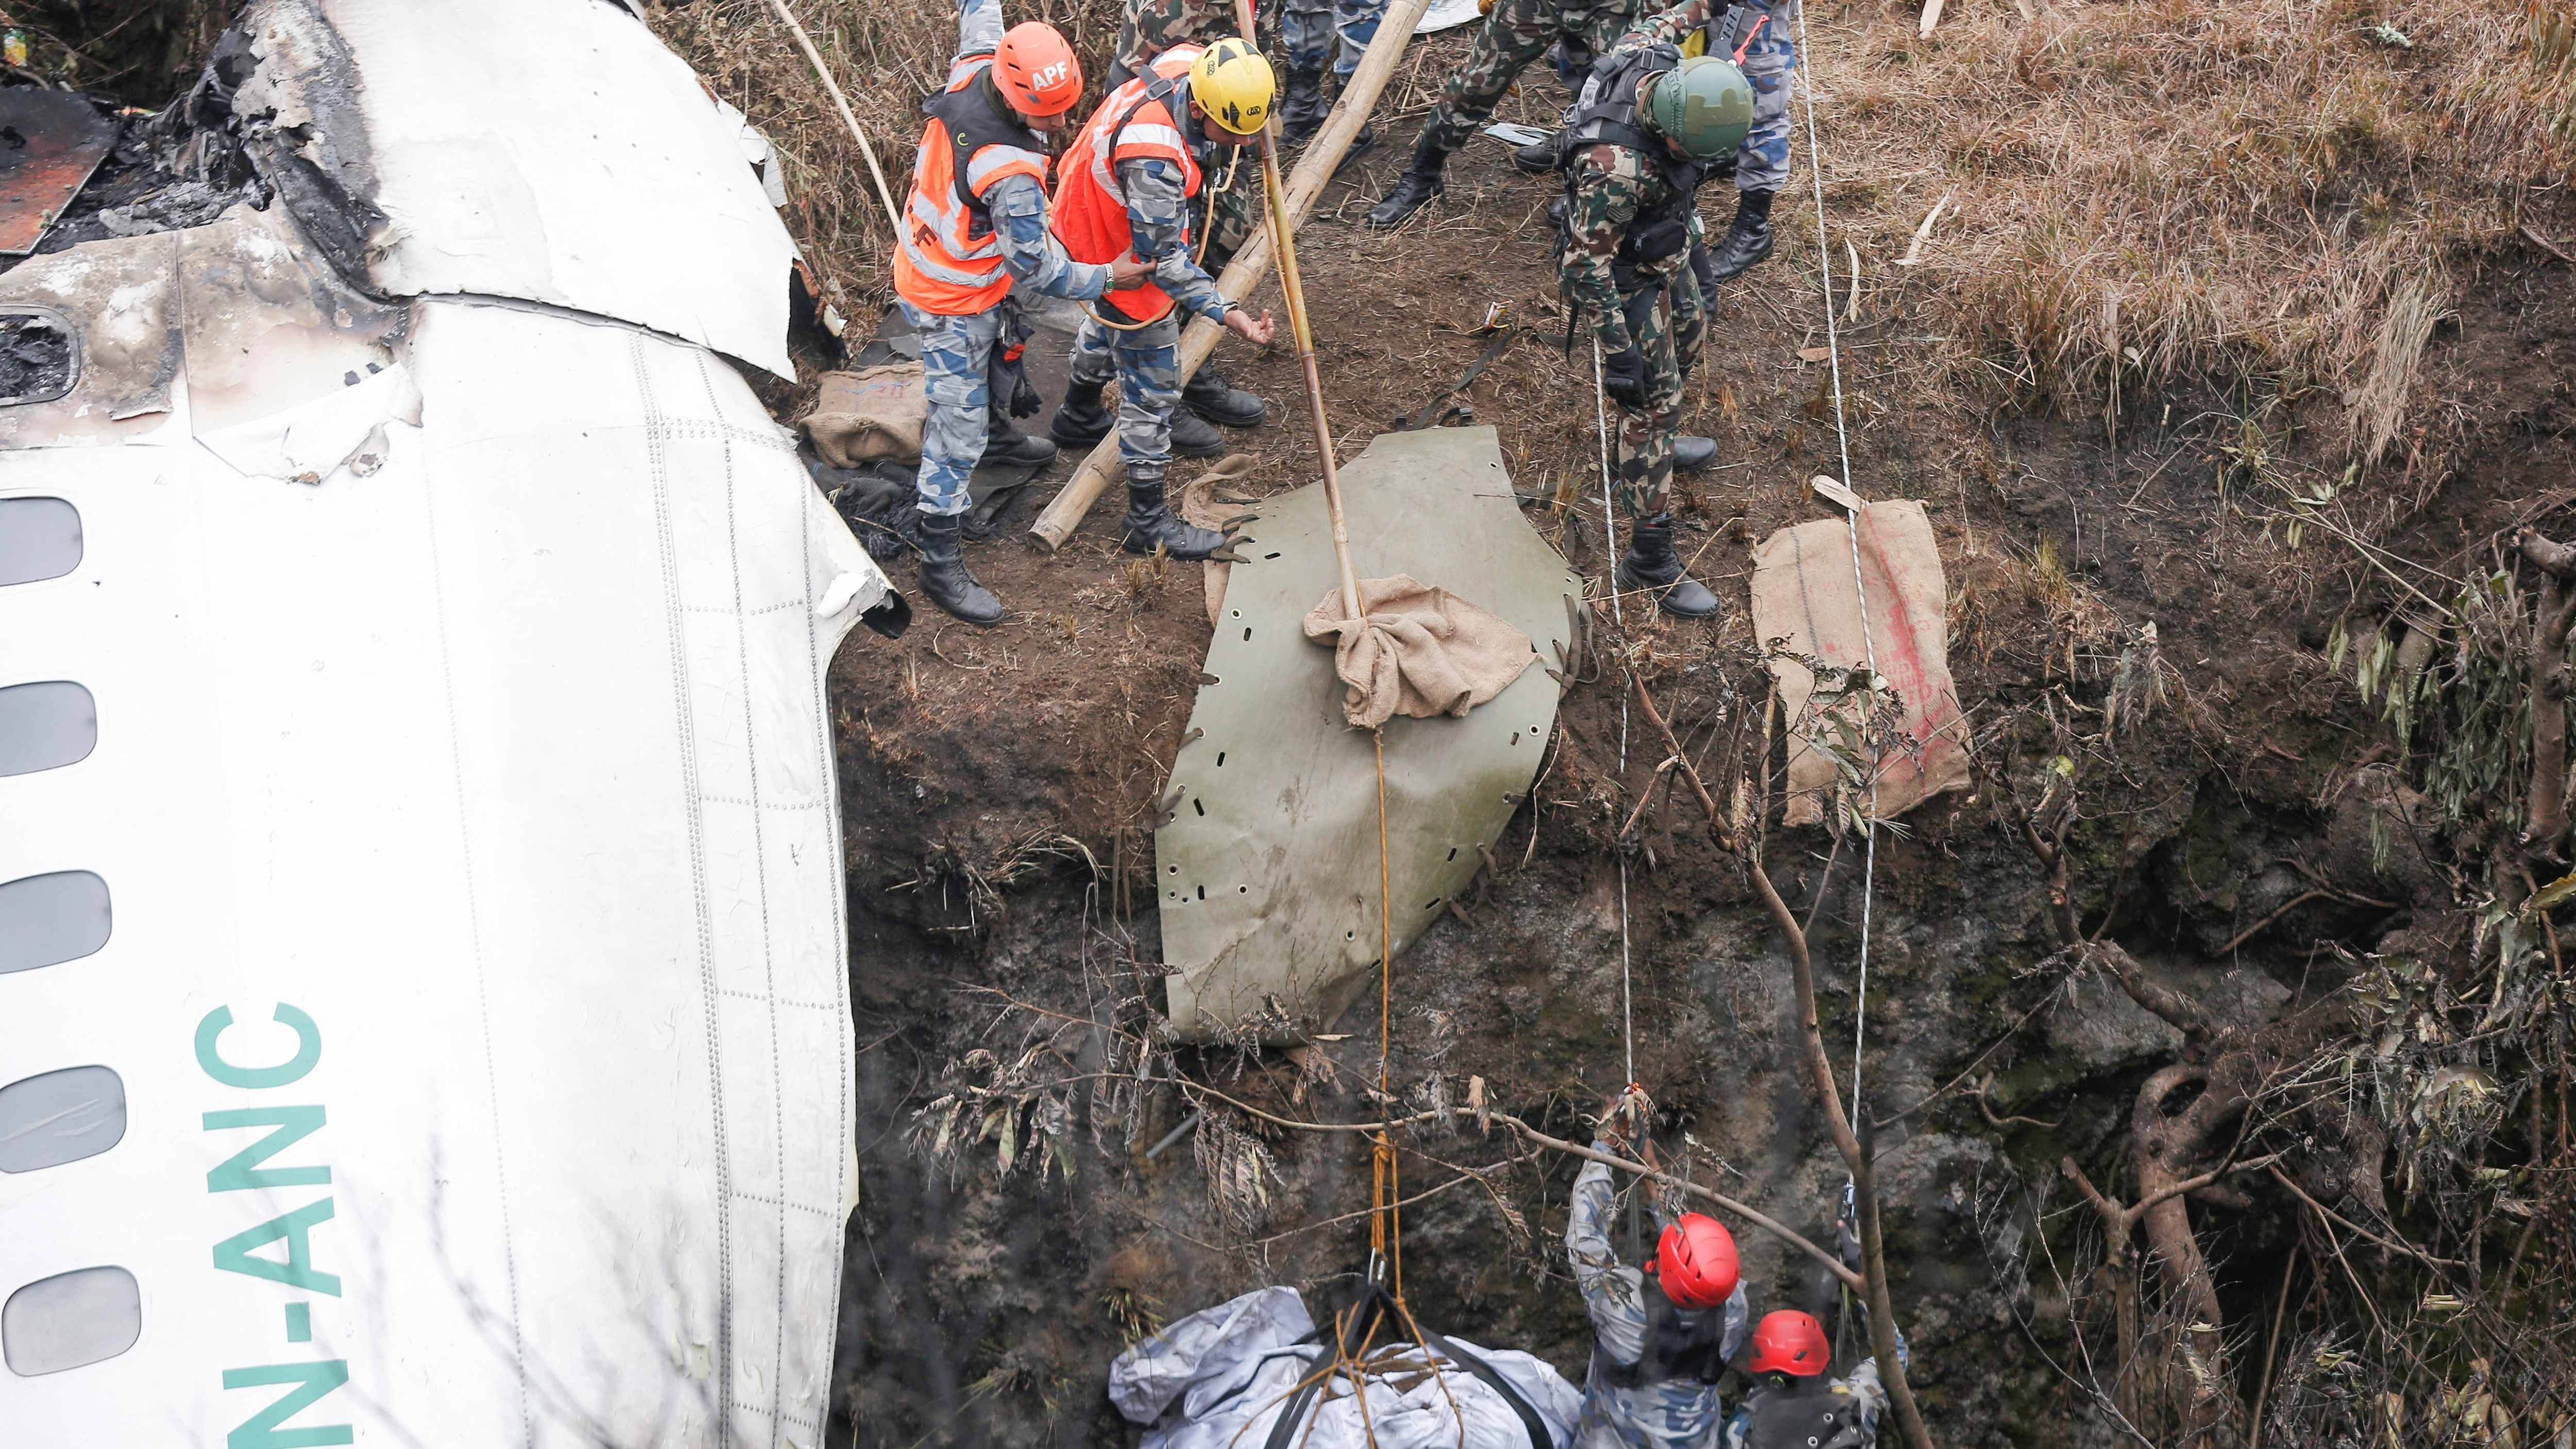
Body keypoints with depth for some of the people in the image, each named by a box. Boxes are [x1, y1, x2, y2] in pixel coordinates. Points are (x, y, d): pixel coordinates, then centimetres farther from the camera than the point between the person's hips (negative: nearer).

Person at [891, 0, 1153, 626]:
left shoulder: (974, 68, -17)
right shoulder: (1012, 175, -39)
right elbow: (1037, 268, -24)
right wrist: (1105, 278, -11)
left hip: (928, 262, 9)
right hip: (951, 304, -9)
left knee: (993, 358, 35)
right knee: (957, 434, 0)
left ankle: (997, 434, 65)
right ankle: (940, 566, 10)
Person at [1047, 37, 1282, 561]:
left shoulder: (1189, 61, -21)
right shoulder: (1153, 157, -44)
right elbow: (1161, 258, -34)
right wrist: (1224, 313, -37)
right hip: (1122, 257, -9)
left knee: (1111, 322, 35)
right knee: (1152, 386, 3)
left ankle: (1078, 415, 64)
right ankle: (1148, 522, 18)